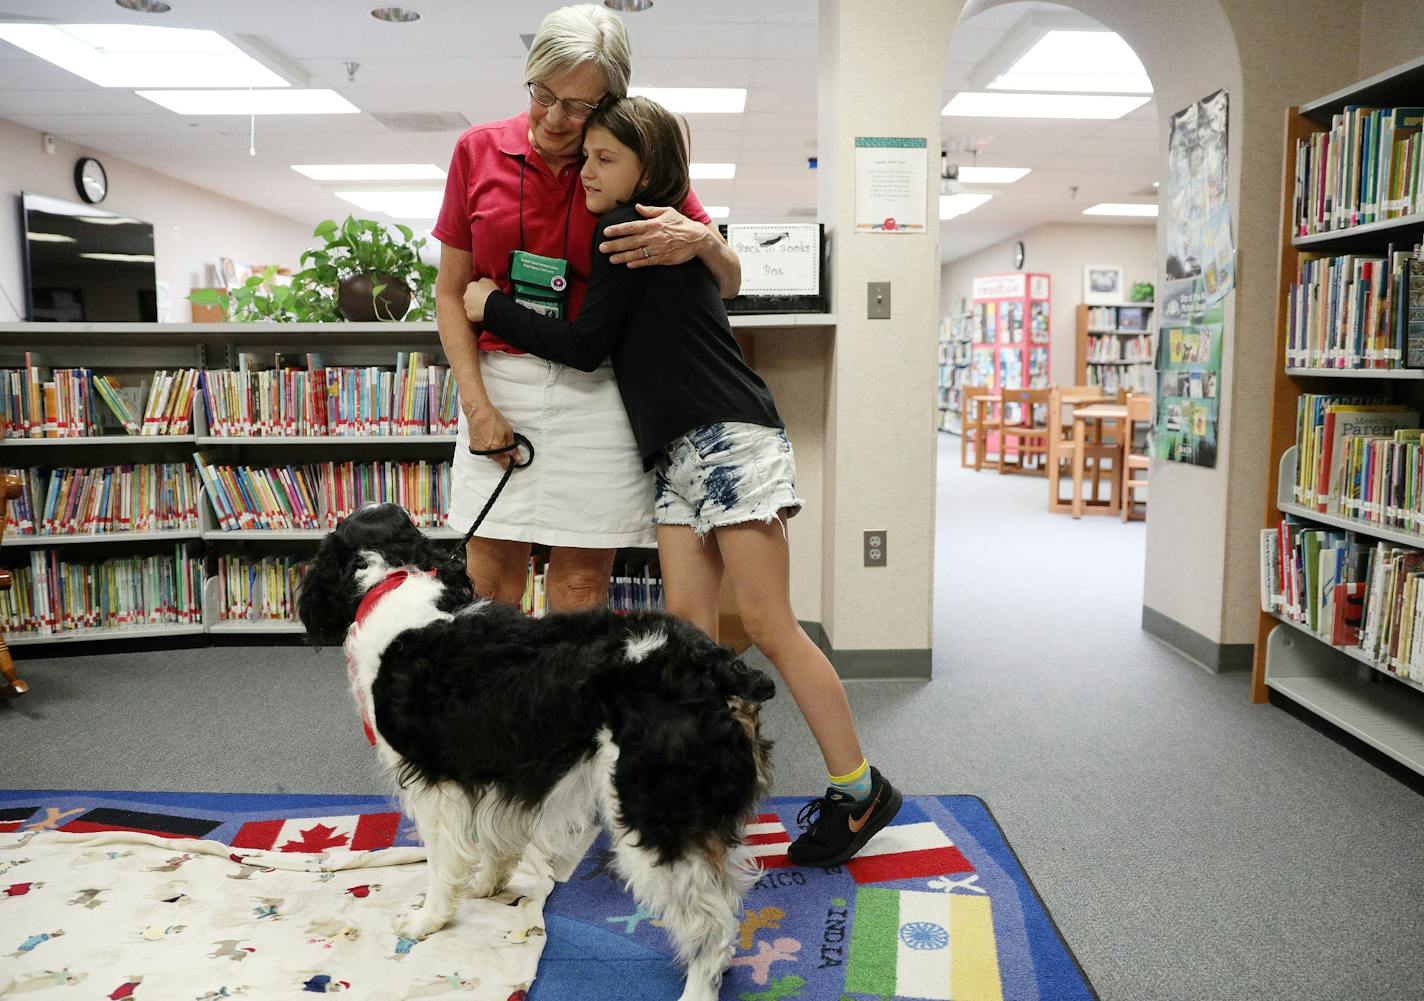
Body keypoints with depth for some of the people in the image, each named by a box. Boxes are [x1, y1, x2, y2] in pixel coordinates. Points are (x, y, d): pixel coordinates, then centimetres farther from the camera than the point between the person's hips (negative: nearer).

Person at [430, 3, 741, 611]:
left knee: (581, 582, -1)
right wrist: (476, 406, -3)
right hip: (499, 379, 2)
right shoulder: (479, 151, 5)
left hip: (597, 387, -1)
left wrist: (700, 241, -19)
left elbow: (728, 284, 5)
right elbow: (451, 292, 7)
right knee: (489, 572, 2)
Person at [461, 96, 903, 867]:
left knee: (765, 622, -9)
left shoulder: (629, 229, -5)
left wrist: (492, 306, 4)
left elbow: (586, 346, -7)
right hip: (680, 454, 10)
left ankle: (859, 791, 1)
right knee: (686, 622, 2)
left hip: (730, 438, -10)